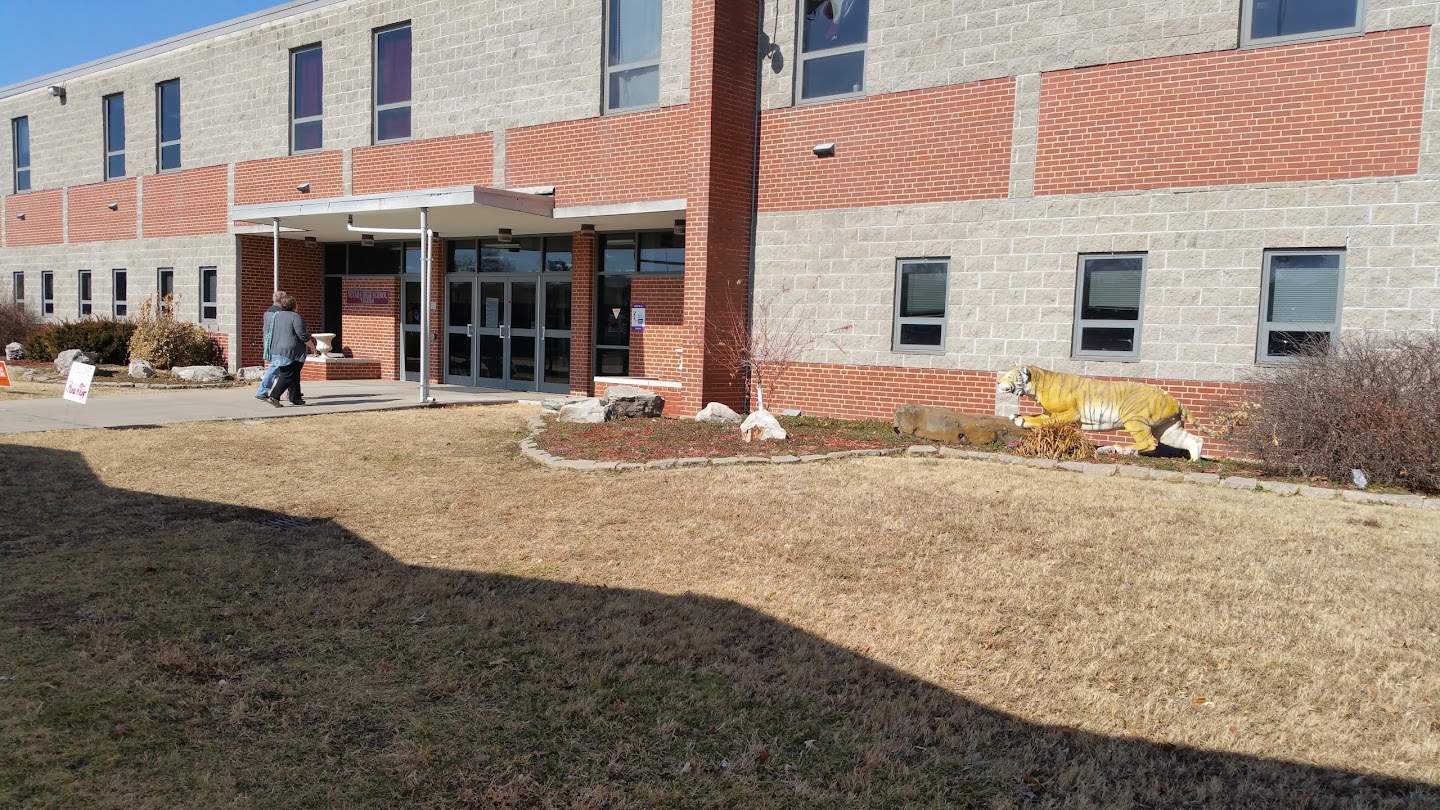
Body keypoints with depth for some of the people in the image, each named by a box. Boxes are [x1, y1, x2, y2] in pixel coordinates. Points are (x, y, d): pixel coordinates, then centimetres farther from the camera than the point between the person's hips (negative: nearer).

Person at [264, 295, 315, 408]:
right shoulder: (295, 317, -12)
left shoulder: (276, 315, 12)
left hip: (277, 350, 8)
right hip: (291, 351, -8)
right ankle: (274, 397, -15)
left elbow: (271, 333, 20)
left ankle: (295, 398, 18)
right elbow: (303, 336, -14)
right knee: (287, 376, -5)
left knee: (294, 374, 15)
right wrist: (312, 346, -2)